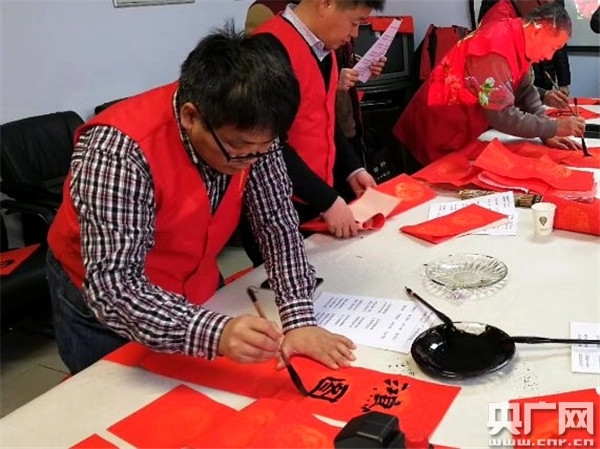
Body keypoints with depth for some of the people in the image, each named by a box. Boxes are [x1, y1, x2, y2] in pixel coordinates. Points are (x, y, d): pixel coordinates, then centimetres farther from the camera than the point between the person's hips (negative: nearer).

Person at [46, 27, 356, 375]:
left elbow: (277, 223, -13)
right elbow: (114, 287, -38)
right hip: (104, 304, -4)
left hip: (194, 292, 5)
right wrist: (215, 333, -51)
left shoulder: (249, 130, -19)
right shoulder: (121, 150, -35)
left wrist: (300, 319, -24)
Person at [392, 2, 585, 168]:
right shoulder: (496, 48, -26)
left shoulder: (518, 39, 2)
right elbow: (502, 116, -27)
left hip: (457, 138, 9)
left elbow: (525, 92, 6)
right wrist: (555, 127, -18)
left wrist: (548, 134, -6)